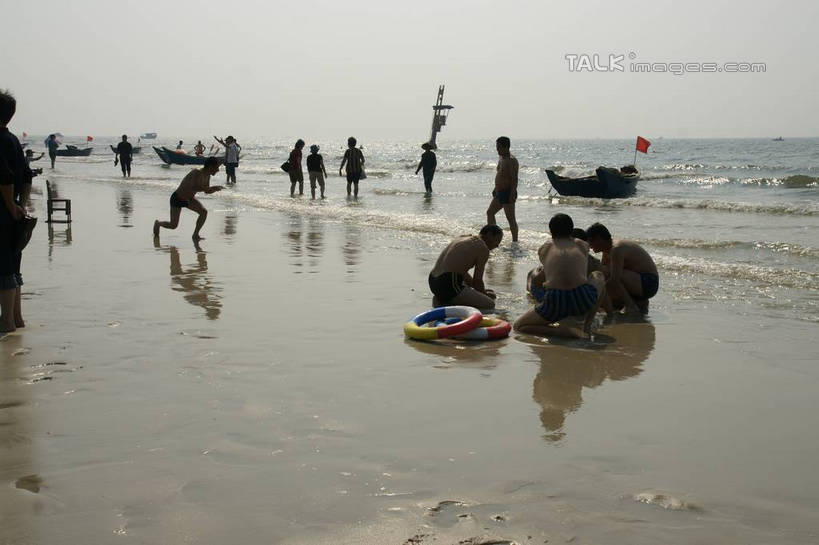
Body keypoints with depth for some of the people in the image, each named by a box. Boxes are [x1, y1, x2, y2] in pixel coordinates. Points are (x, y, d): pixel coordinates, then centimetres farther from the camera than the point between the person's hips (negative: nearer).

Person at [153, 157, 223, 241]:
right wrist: (213, 187, -47)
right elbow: (194, 187, -50)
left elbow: (207, 191, 6)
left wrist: (215, 189, -15)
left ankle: (195, 235, -1)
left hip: (189, 198, 7)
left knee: (204, 212, -16)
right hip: (177, 199, -7)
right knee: (173, 225, -1)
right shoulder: (197, 173, -34)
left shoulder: (207, 175, -7)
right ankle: (158, 223, 32)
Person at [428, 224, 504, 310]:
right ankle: (449, 304, -14)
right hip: (448, 286, -10)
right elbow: (477, 280, -5)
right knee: (490, 304, -9)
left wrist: (482, 291, 27)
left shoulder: (462, 238, 21)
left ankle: (440, 299, 10)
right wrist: (484, 294, 16)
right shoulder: (484, 249, -5)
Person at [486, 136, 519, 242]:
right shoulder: (501, 157, 13)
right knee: (490, 212, 18)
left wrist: (512, 194, -26)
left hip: (507, 193, -11)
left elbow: (514, 179, -22)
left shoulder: (511, 160, -17)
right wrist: (495, 189, 22)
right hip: (499, 193, 11)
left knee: (511, 218, -5)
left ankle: (515, 241, 1)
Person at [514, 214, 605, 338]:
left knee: (518, 326, 21)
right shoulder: (583, 245, 23)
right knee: (598, 276, 35)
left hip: (555, 302, -1)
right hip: (582, 300, 2)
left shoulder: (543, 249, 20)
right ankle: (586, 324, 19)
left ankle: (558, 330, -5)